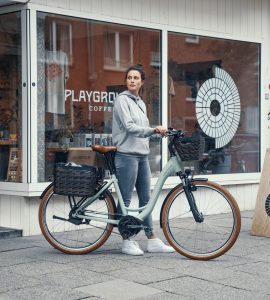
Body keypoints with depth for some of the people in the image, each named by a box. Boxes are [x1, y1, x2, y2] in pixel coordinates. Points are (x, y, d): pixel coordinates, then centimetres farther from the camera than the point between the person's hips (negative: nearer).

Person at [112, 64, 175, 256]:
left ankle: (152, 240, 12)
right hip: (127, 155, -8)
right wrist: (154, 130, -24)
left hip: (143, 155, 8)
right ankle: (127, 241, 5)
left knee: (145, 199, 9)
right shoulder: (122, 100, -5)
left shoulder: (141, 103, 18)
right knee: (126, 200, -2)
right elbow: (129, 127, -17)